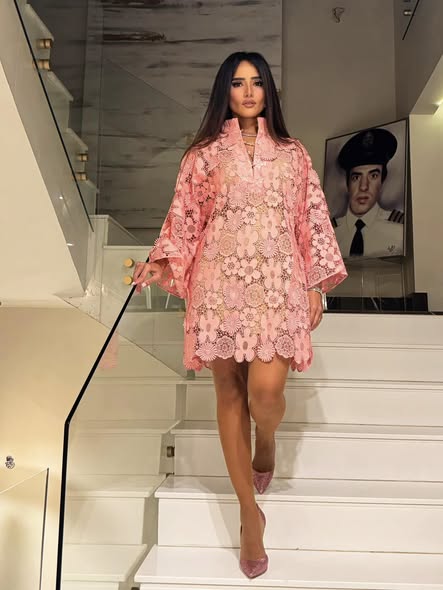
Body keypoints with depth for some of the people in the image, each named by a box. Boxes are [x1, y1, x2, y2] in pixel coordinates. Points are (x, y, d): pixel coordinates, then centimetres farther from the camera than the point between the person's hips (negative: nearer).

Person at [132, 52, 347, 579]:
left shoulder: (292, 153, 14)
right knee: (229, 392, 3)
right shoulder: (204, 154, 10)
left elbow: (312, 220, 12)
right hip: (220, 284, 1)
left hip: (277, 285, 0)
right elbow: (183, 216, 7)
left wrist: (315, 286, 6)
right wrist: (162, 262, -10)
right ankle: (249, 510, 17)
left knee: (266, 390, -15)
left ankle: (266, 440, 25)